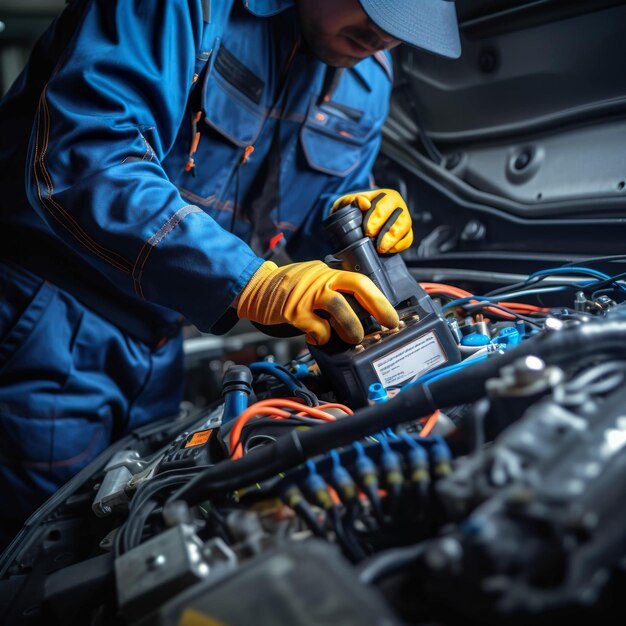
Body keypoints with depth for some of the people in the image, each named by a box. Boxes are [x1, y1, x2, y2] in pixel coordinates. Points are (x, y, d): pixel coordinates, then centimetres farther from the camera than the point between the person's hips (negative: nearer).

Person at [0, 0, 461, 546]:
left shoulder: (369, 73, 3)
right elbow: (81, 156, -32)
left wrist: (360, 219, -14)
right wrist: (248, 281, -40)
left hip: (156, 341, 7)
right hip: (52, 320, -6)